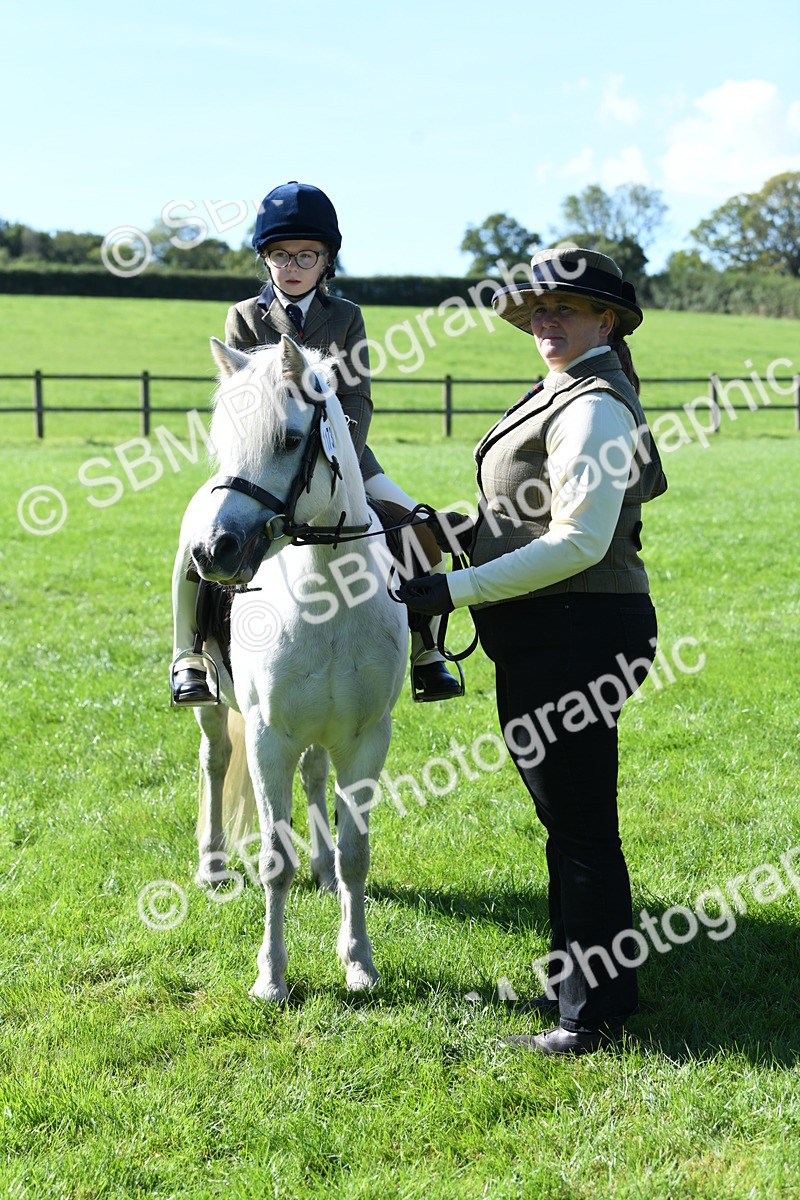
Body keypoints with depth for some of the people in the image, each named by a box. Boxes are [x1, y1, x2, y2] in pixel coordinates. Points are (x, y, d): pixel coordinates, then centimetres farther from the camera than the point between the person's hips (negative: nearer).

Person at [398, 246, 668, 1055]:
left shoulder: (592, 407, -17)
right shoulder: (565, 395, 16)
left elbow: (578, 542, -25)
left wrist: (455, 590, -23)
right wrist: (461, 528, 12)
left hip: (574, 636, -11)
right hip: (547, 638, 11)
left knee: (579, 824, -2)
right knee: (565, 816, 20)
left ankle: (595, 1017, 9)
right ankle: (576, 979, 35)